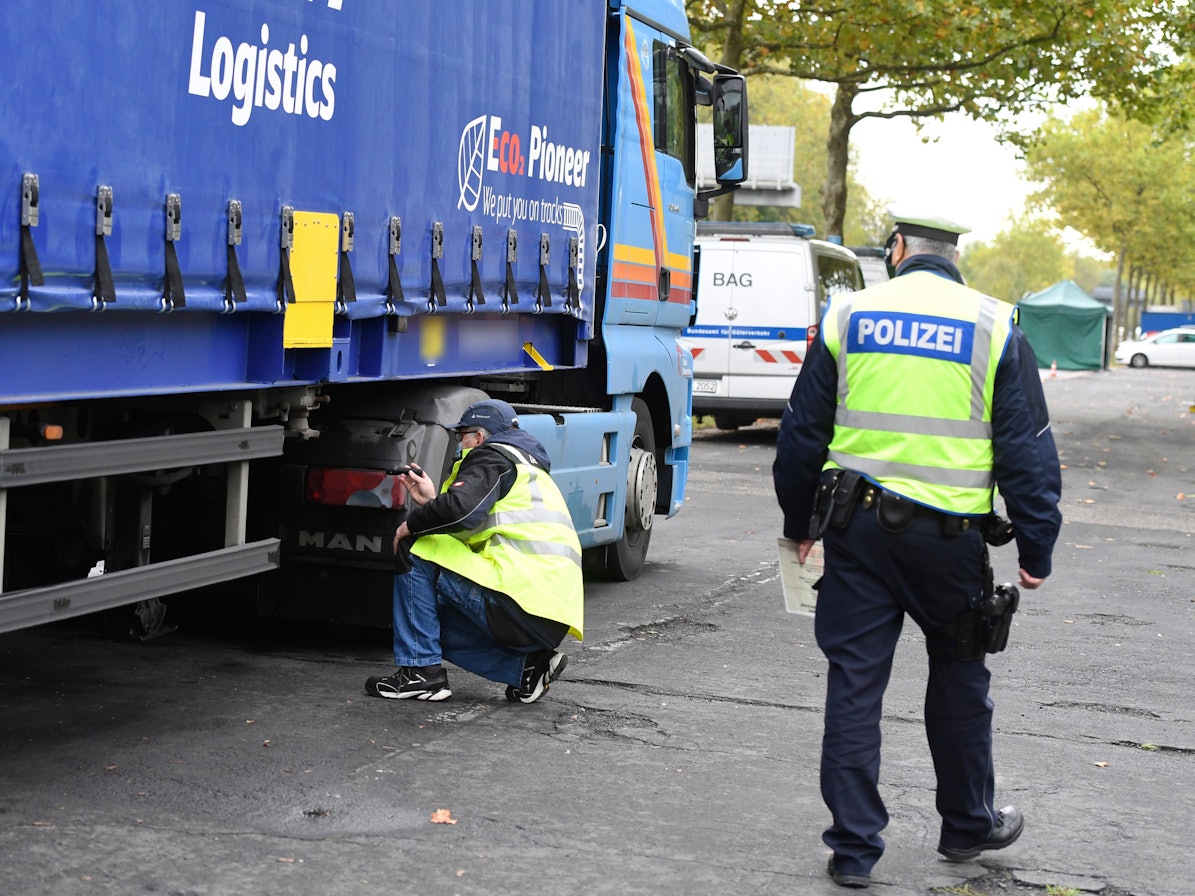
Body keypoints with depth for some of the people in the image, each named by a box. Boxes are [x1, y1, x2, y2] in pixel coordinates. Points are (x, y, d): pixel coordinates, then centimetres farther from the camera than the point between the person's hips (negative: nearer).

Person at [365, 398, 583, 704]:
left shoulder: (493, 456, 0)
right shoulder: (530, 468, 30)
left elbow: (459, 509, -20)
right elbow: (473, 529, 27)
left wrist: (411, 524, -2)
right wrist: (432, 502, 24)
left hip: (520, 602, -10)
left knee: (415, 553, -1)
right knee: (435, 624, 23)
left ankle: (421, 671, -2)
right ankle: (526, 665, 8)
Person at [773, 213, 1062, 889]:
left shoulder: (847, 317, 3)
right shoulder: (995, 328, -2)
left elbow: (802, 432, 8)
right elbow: (1028, 451, -2)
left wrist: (799, 522, 20)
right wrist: (1036, 549, 4)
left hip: (858, 528, 1)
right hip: (951, 532, -1)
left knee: (855, 680, 6)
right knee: (959, 675, 17)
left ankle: (854, 847, 9)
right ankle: (968, 825, 32)